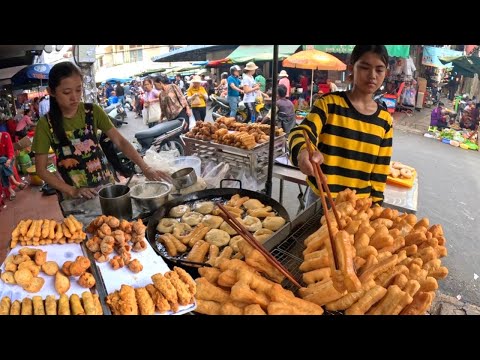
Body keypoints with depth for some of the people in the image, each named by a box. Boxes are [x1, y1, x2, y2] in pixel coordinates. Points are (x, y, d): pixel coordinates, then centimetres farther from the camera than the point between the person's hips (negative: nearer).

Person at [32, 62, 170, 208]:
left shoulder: (93, 111, -6)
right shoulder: (46, 124, -10)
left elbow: (120, 141, -9)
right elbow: (41, 169, -5)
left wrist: (145, 168, -21)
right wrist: (71, 191, -16)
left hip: (105, 184, 2)